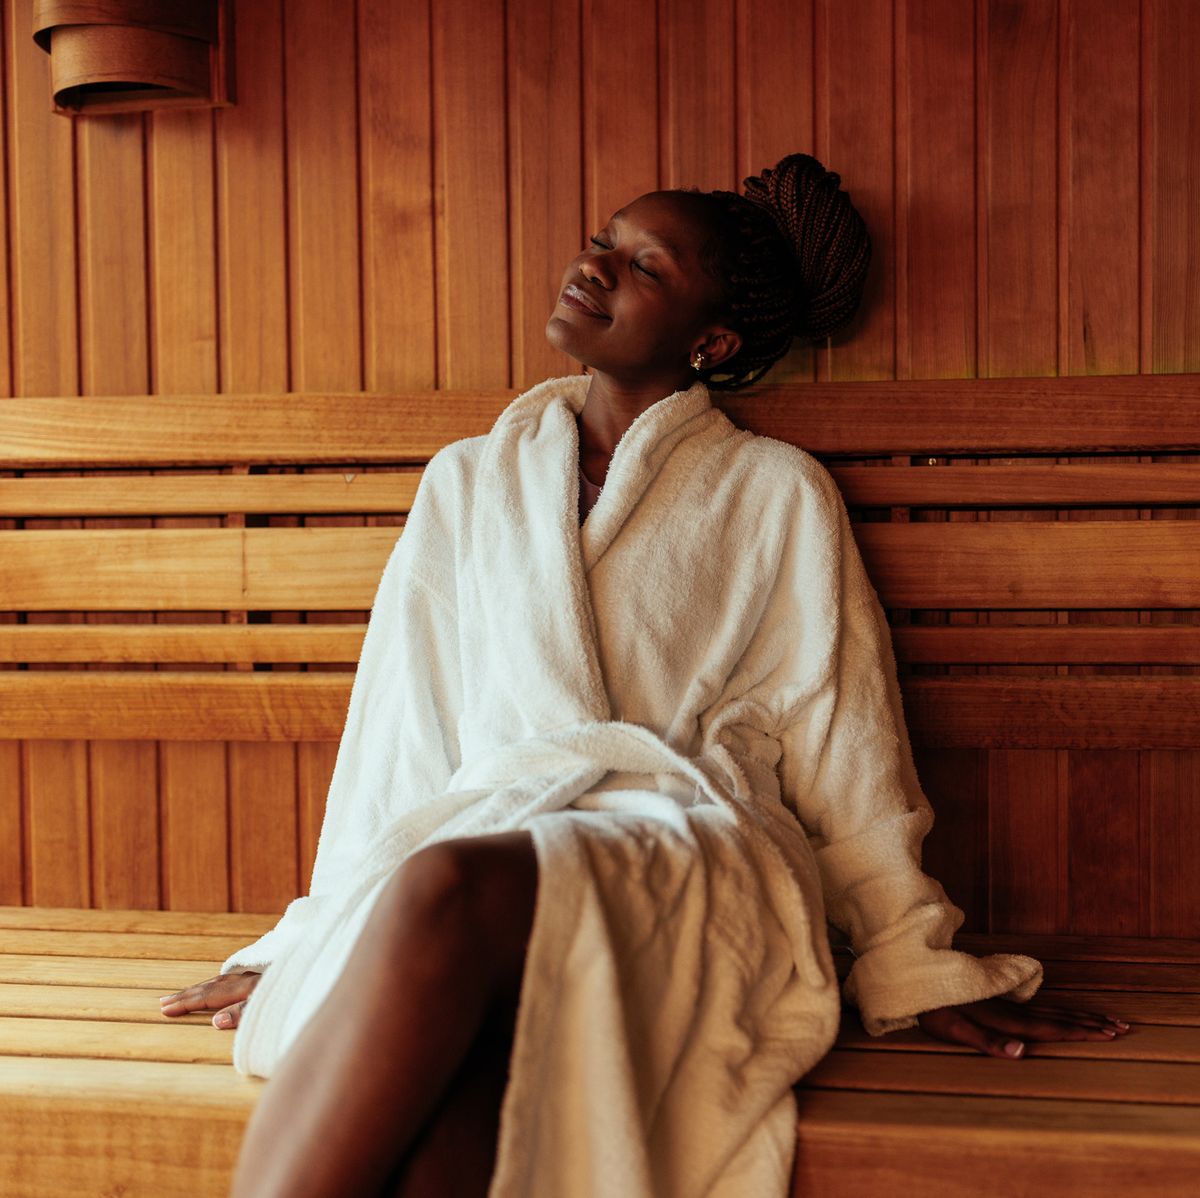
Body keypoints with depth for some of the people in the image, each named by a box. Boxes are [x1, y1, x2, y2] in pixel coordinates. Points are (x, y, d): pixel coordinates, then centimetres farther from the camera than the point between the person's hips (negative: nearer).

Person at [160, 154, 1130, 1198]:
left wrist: (921, 974, 10)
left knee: (448, 890, -37)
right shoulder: (468, 484, 22)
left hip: (692, 856, -2)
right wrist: (310, 942, 18)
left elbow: (843, 751, 12)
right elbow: (397, 735, 20)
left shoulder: (777, 496, 13)